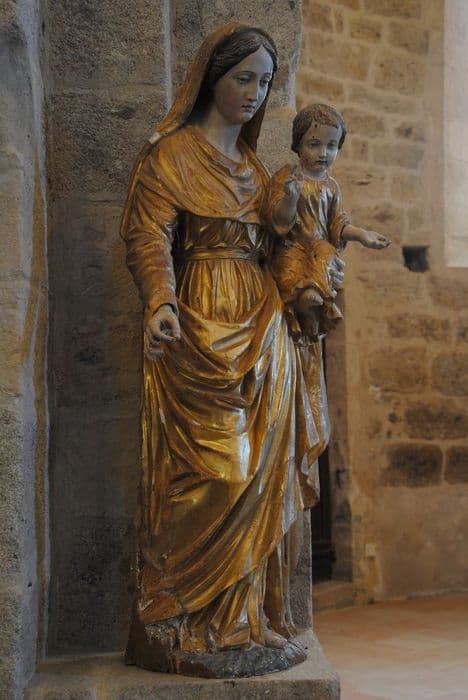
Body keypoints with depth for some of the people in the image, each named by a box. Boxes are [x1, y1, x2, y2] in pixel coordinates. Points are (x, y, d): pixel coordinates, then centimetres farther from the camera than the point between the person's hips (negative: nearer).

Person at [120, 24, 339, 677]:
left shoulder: (253, 165, 21)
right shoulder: (172, 153, 0)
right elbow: (149, 235, -11)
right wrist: (160, 302, -27)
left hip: (262, 332, 7)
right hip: (202, 330, -7)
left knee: (262, 475, 4)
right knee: (214, 475, -10)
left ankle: (251, 620, 12)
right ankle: (193, 629, 1)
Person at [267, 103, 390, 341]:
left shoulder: (331, 186, 11)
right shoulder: (285, 177, -5)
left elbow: (338, 223, 19)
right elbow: (279, 221, -12)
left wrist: (361, 234, 6)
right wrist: (291, 197, -29)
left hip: (321, 248, 6)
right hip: (292, 248, -6)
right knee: (307, 297, -27)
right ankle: (303, 312, 4)